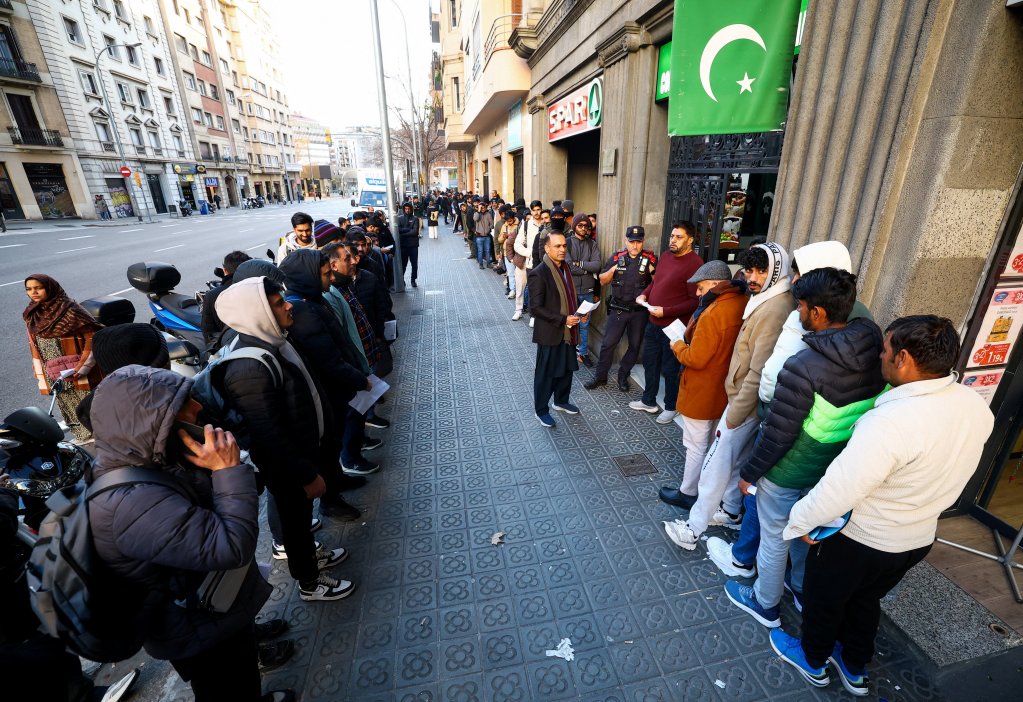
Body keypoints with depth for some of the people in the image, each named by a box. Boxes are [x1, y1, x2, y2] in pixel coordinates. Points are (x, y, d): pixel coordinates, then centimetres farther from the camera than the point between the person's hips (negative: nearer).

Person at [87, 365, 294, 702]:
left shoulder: (149, 461, -10)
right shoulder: (134, 504, -39)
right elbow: (232, 547, -38)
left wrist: (221, 469, -18)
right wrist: (230, 470, -35)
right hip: (202, 634, -8)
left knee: (243, 672, 35)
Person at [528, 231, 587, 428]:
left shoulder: (565, 267, 6)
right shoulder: (538, 274, -19)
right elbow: (535, 308, -21)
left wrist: (576, 315, 1)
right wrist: (563, 320, -22)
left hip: (568, 331, 7)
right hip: (550, 334, -7)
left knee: (567, 369, 19)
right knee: (545, 374, 7)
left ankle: (561, 401, 41)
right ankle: (541, 410, 26)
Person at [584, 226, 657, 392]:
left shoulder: (650, 258, -4)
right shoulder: (617, 257, 0)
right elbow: (602, 281, 2)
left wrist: (653, 271, -20)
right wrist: (614, 269, -15)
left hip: (640, 311, 0)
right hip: (618, 309, 0)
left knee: (635, 345, 10)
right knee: (608, 343, 2)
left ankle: (623, 376, 27)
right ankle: (600, 376, 16)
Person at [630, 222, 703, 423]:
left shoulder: (695, 264, -18)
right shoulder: (665, 256, 7)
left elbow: (695, 301, -21)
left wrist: (666, 311, -24)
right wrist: (644, 294, 3)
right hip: (653, 323, 8)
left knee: (670, 369, 8)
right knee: (650, 363, 18)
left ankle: (671, 407, 29)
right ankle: (649, 401, 36)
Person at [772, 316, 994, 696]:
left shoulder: (892, 421, -37)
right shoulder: (976, 406, -11)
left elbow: (840, 489, -32)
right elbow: (942, 469, 5)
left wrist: (799, 520, -16)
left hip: (859, 540, -7)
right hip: (919, 538, 7)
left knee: (823, 599, 21)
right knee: (866, 599, 30)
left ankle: (813, 661, 46)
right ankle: (856, 668, 52)